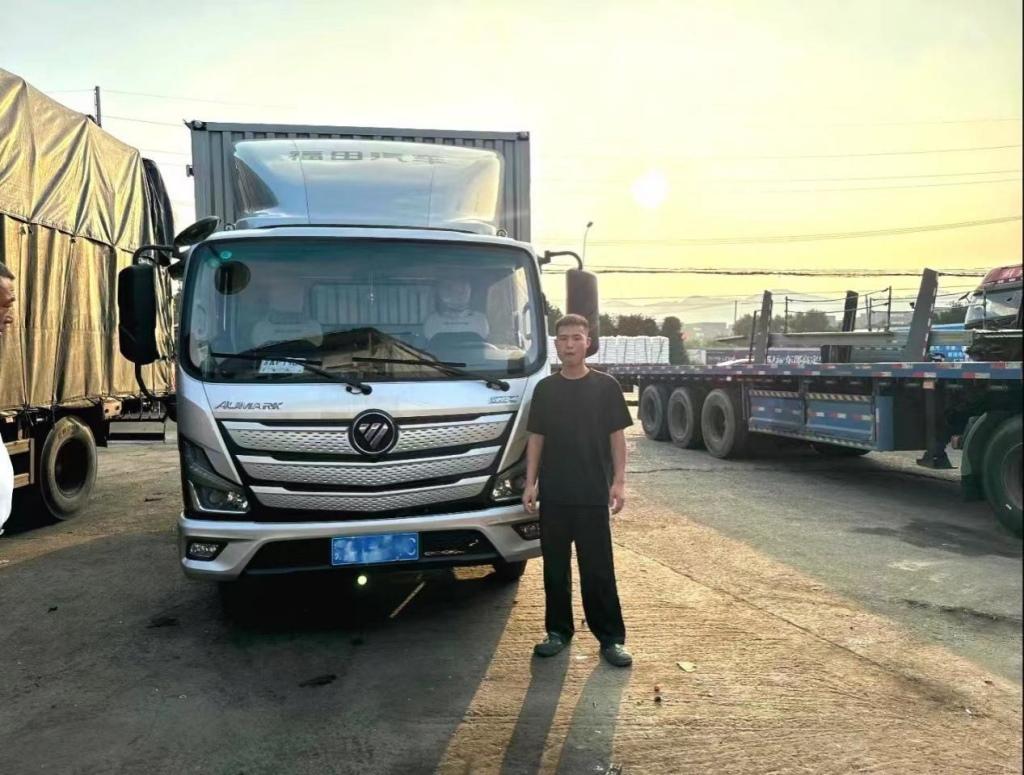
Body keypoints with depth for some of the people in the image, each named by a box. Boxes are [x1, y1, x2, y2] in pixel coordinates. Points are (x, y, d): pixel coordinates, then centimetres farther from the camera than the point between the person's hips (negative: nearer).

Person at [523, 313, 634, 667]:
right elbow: (536, 438, 8)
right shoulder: (545, 389, 7)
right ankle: (558, 631, 24)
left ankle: (611, 637, 12)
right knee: (555, 566, 10)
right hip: (553, 494, 3)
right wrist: (530, 483, 2)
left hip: (593, 494, -2)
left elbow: (617, 436, 1)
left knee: (598, 568, 2)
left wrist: (619, 482, -7)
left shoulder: (606, 386, 0)